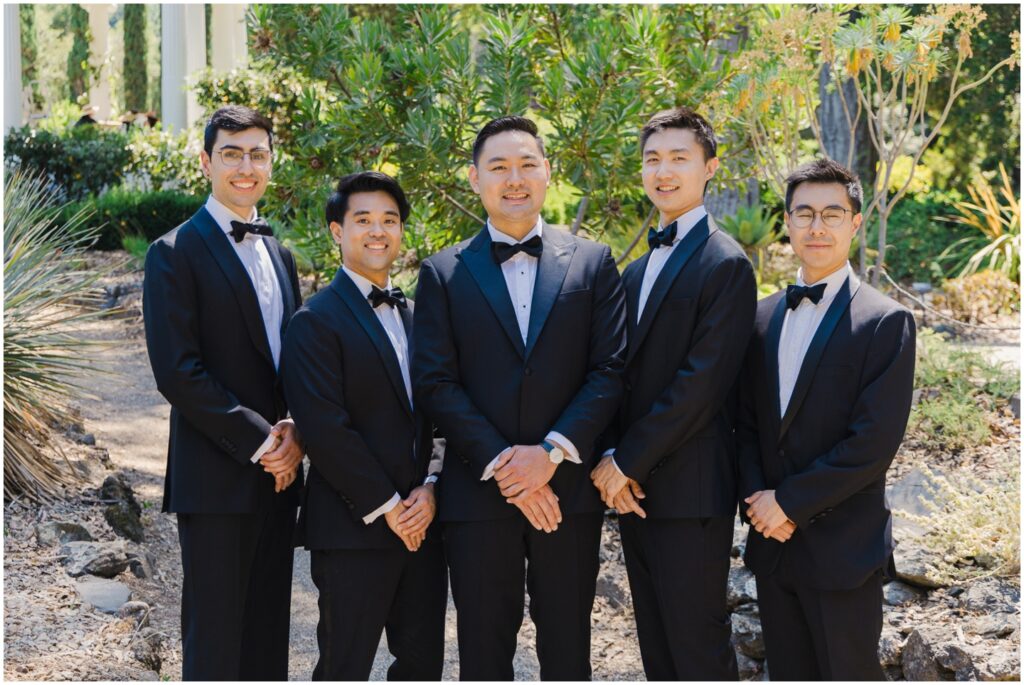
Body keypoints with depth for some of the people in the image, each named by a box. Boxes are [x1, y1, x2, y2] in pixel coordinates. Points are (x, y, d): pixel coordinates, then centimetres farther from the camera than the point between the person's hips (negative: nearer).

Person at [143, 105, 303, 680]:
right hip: (216, 480, -7)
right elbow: (177, 372, -13)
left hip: (278, 475, 7)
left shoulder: (280, 255, 17)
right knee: (215, 639, -2)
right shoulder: (177, 253, -6)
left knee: (269, 637, 11)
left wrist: (296, 430, -3)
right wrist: (259, 440, -15)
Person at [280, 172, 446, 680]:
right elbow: (326, 430, -15)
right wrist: (387, 506, -14)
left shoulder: (417, 315, 15)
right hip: (354, 527, -6)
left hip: (421, 520, 6)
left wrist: (431, 488, -4)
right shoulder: (317, 321, -8)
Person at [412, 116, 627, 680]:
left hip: (568, 489, 0)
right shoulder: (444, 273, 6)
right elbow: (435, 383, -2)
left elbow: (611, 370, 0)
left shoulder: (592, 263, 7)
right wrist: (501, 468, -11)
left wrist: (553, 452, -13)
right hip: (478, 490, 0)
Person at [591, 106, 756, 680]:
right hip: (634, 488, 8)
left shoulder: (725, 264, -9)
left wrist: (629, 460, -15)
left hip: (689, 491, -8)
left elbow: (702, 380, -17)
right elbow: (620, 374, 13)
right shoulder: (638, 271, 17)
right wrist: (612, 458, -3)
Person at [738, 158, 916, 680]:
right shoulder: (763, 317, 10)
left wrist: (790, 502, -14)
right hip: (773, 543, 6)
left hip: (841, 551, -5)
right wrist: (756, 498, -6)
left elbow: (874, 443, -16)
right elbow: (747, 422, 11)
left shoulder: (886, 322, -9)